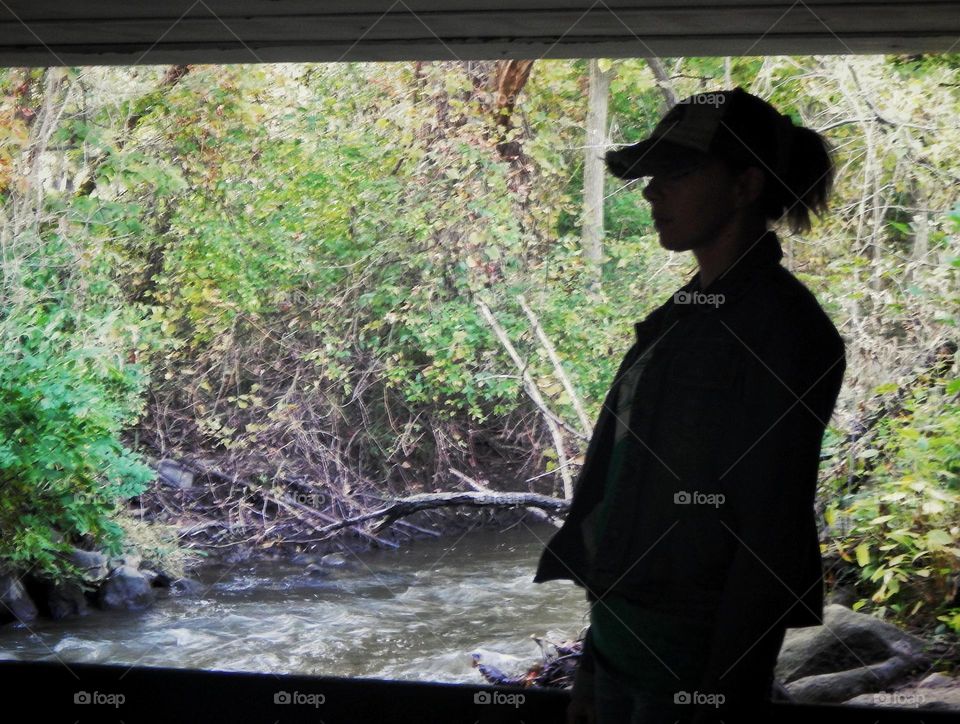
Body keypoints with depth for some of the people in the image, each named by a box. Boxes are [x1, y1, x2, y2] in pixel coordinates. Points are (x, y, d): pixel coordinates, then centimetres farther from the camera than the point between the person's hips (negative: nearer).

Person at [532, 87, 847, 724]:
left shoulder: (781, 324, -13)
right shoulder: (678, 317, 12)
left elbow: (770, 534, -17)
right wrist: (593, 665, 16)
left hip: (693, 660, -8)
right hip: (622, 641, 8)